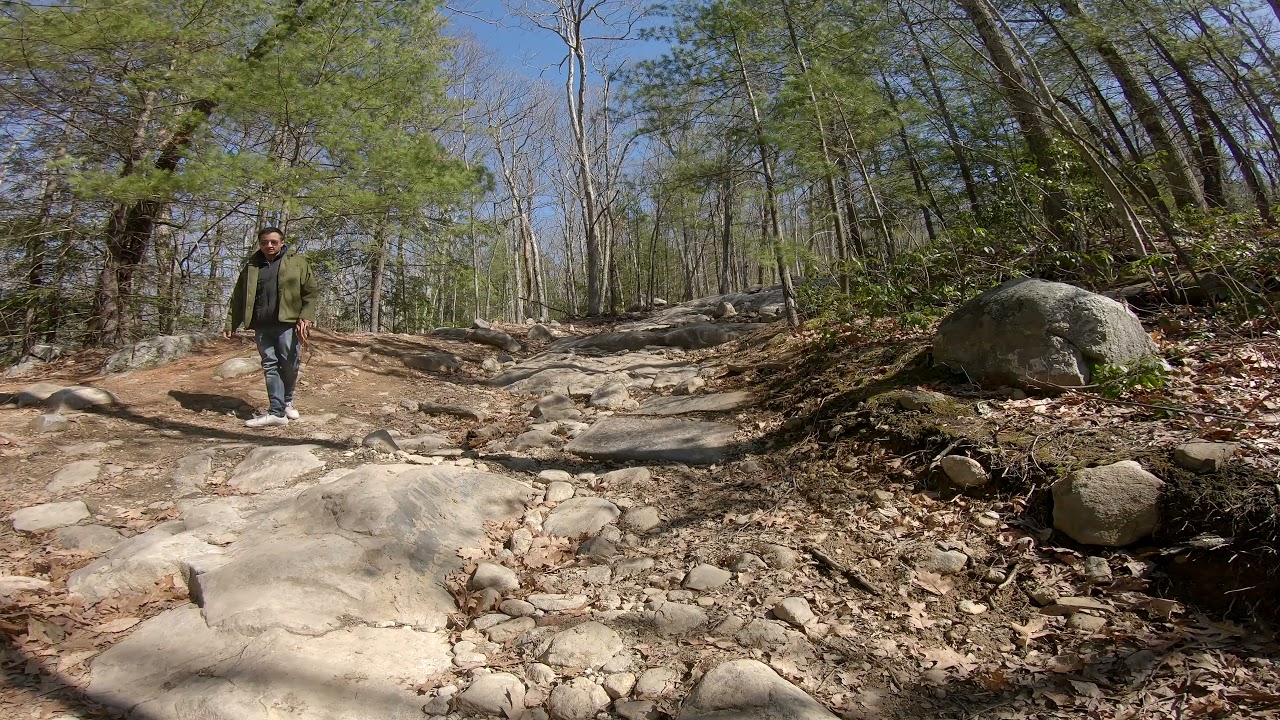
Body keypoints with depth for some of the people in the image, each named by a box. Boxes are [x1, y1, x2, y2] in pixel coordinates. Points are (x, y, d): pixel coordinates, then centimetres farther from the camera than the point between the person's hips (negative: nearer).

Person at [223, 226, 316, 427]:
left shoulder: (297, 262, 5)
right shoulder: (251, 266, 14)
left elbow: (310, 292, -1)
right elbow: (238, 298, 16)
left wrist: (306, 317, -13)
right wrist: (231, 324, 11)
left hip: (287, 324, -3)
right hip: (262, 326, 3)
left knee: (290, 365, -2)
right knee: (270, 367, 2)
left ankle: (287, 401, 24)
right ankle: (277, 412, 3)